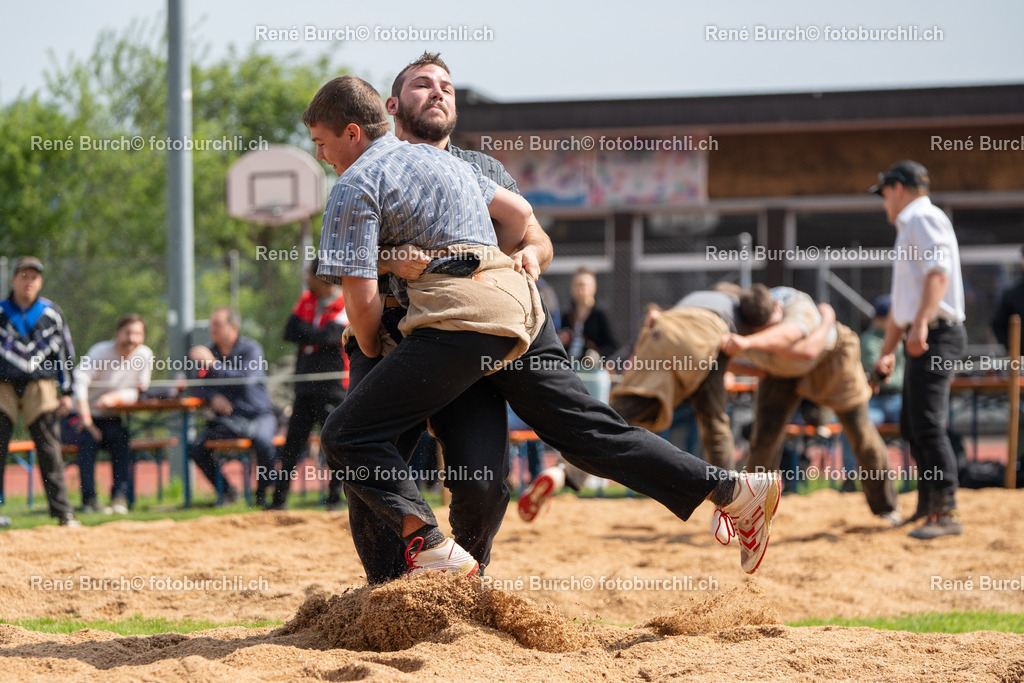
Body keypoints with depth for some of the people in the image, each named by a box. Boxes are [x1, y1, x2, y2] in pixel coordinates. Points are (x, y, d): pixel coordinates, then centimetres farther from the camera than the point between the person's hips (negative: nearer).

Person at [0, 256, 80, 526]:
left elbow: (65, 353, 11)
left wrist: (67, 393, 6)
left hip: (40, 387, 0)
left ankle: (63, 512, 2)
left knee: (50, 451, -2)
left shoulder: (52, 314, 8)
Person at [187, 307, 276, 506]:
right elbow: (198, 387, 8)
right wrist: (212, 397, -14)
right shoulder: (210, 351, 8)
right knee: (196, 448, -18)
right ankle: (226, 491, 2)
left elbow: (245, 380, -21)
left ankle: (262, 494, -15)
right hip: (226, 418, 4)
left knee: (263, 441, -36)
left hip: (258, 415, -4)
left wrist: (213, 364, -25)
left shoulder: (251, 348, -6)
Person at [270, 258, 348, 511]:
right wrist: (315, 336, -10)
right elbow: (290, 333, 2)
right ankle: (279, 498, 11)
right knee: (292, 443, 6)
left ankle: (335, 497, 2)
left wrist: (303, 330, -5)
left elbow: (327, 337, -20)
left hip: (332, 387, -6)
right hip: (305, 386, 6)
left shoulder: (345, 307, -8)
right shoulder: (307, 300, 12)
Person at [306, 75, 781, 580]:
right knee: (591, 430, 12)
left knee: (347, 436, -5)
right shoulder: (439, 159, 27)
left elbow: (361, 296, -5)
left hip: (460, 316, -8)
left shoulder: (354, 185, 2)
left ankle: (432, 549, -19)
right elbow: (520, 212, 35)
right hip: (520, 301, 8)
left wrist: (372, 354, 12)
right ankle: (735, 492, 8)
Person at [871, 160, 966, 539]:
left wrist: (921, 324, -33)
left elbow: (938, 271, -22)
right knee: (911, 426, 17)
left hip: (935, 335, -11)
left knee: (928, 425, -16)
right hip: (919, 340, 11)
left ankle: (946, 514, -20)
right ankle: (928, 505, 26)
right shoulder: (909, 229, 26)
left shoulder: (924, 217, -6)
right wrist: (887, 351, 34)